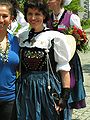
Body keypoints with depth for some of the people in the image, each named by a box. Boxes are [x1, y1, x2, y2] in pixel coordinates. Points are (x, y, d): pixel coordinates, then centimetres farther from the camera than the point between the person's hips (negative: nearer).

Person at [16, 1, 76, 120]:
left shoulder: (55, 37, -7)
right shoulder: (22, 37, 7)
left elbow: (64, 69, -7)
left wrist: (65, 95, -12)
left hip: (49, 89, -4)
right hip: (26, 89, 4)